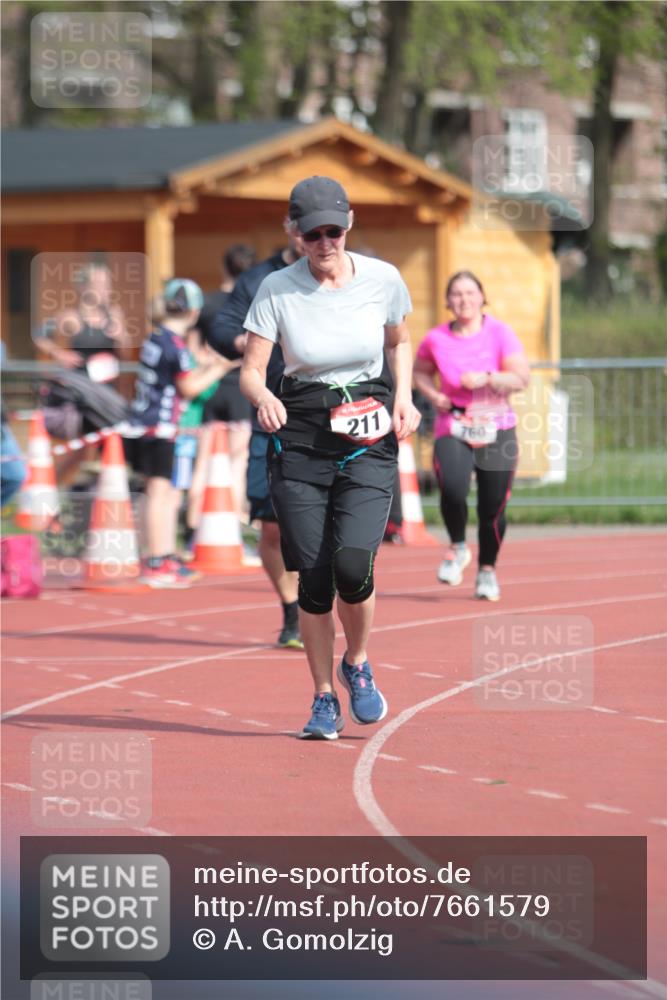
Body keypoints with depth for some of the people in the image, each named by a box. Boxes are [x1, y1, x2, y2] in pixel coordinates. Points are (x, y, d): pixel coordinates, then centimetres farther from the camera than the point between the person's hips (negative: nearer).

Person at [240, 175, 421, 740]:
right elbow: (251, 371, -5)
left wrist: (403, 397, 0)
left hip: (369, 439, 0)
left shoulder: (384, 280, -2)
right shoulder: (278, 291, -6)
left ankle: (356, 666, 12)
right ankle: (324, 700, 16)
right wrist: (263, 397, -28)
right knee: (314, 577, -2)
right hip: (300, 436, 0)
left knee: (353, 563, -18)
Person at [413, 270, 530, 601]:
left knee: (492, 508, 0)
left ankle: (487, 570, 24)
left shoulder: (499, 333, -3)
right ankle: (457, 547, 4)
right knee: (452, 489, -26)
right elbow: (420, 371, 20)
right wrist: (433, 394, 0)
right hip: (452, 428, 0)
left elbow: (521, 378, -7)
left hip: (496, 429, 0)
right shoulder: (436, 339, 1)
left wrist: (486, 378, -21)